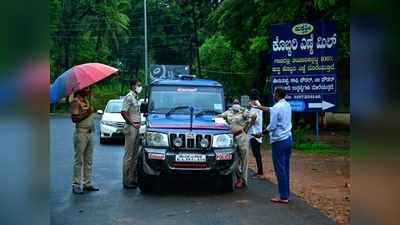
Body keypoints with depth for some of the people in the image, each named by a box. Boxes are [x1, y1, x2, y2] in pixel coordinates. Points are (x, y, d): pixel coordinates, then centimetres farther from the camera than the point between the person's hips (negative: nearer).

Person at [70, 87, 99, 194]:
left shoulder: (86, 100, 16)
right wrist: (87, 113, -19)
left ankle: (87, 183, 17)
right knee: (78, 160, -3)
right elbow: (74, 118, -18)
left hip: (90, 133, 8)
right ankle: (76, 185, 2)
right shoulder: (75, 101, -9)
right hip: (81, 133, -8)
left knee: (88, 160, 10)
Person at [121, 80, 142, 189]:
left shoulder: (136, 98, 16)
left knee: (135, 154, 13)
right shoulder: (129, 97, -11)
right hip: (131, 129, -9)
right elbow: (123, 112, -19)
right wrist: (132, 123, -17)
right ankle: (126, 181, -1)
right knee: (129, 155, -6)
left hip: (136, 128, 9)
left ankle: (133, 179, 20)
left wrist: (138, 123, 12)